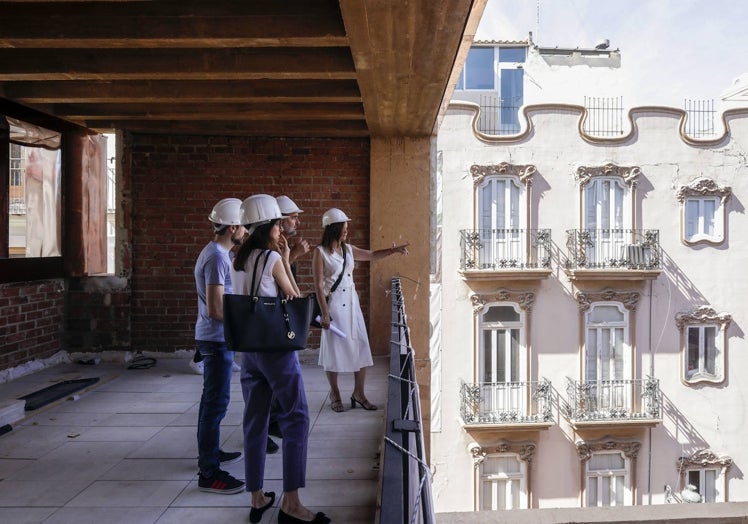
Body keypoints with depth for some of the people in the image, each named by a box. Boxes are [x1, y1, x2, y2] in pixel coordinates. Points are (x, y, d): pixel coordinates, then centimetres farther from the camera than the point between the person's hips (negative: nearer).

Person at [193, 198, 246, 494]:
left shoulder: (219, 253, 11)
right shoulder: (217, 258, -20)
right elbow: (216, 308, -24)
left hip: (216, 338, 11)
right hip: (217, 339, -11)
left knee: (213, 399, 20)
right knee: (217, 402, -7)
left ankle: (210, 453, 34)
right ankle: (209, 474, -2)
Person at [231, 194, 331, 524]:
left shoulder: (238, 260, 11)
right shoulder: (272, 258, -10)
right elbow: (295, 299, 0)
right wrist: (286, 262, 5)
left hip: (249, 348, 7)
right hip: (277, 347, -7)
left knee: (254, 421, 10)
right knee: (296, 419, -1)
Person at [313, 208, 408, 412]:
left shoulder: (348, 249, 9)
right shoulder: (321, 252, -9)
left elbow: (372, 255, 21)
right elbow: (319, 285, -12)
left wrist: (393, 251, 8)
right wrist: (324, 313, -15)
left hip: (352, 303, 6)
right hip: (333, 304, -6)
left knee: (361, 347, 4)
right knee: (335, 349, 4)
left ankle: (359, 392, 17)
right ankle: (335, 393, 21)